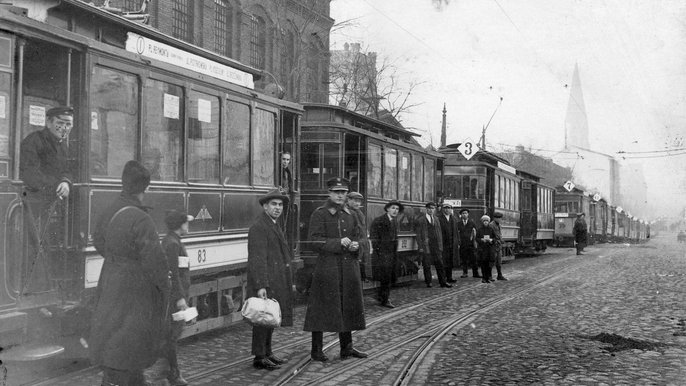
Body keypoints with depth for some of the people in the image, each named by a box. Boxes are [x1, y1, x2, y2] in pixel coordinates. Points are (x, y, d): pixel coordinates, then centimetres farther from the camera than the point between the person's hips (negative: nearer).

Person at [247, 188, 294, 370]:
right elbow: (257, 259, -20)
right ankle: (259, 357, 3)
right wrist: (261, 286, -25)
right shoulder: (259, 227, -14)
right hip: (265, 282, -10)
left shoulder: (275, 226, 17)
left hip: (276, 282, 10)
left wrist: (288, 282, 22)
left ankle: (267, 353, 25)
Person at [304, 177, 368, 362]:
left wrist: (355, 245, -3)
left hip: (349, 269, 6)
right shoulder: (319, 214, -5)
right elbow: (316, 241, -13)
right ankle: (317, 350, 7)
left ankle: (347, 347, 23)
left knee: (348, 307, 11)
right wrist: (339, 242, -22)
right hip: (327, 269, -6)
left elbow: (357, 237, 21)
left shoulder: (350, 215, 15)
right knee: (322, 308, -3)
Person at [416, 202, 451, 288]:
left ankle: (443, 282, 8)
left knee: (440, 264, 3)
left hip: (436, 246, 4)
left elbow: (439, 233, 17)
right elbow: (418, 235, -3)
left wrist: (440, 245, 9)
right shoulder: (421, 220, -1)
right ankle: (428, 282, 11)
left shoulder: (436, 219, 15)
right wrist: (420, 247, -9)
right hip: (426, 245, -4)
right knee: (427, 265, 1)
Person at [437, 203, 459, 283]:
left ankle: (449, 277, 17)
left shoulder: (453, 219, 15)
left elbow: (456, 231, 18)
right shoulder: (438, 218, -6)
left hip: (452, 244, 6)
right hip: (443, 244, -6)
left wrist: (458, 242, 12)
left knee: (450, 262, 9)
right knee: (443, 262, -5)